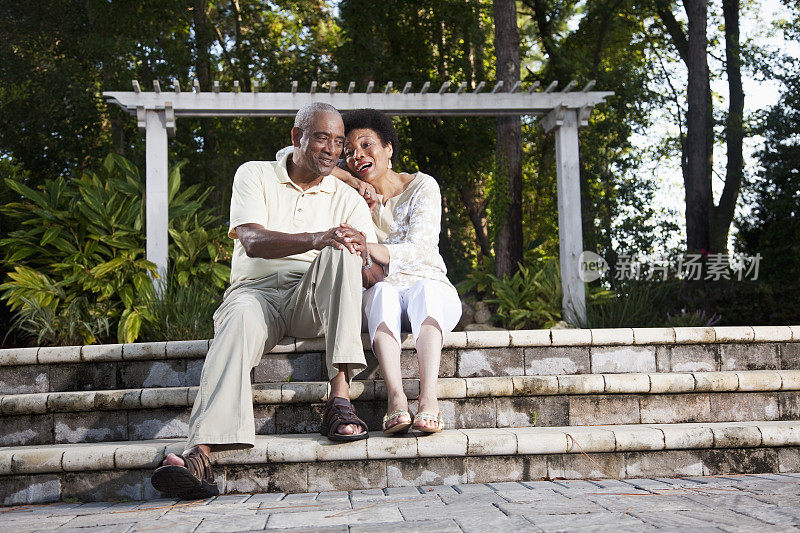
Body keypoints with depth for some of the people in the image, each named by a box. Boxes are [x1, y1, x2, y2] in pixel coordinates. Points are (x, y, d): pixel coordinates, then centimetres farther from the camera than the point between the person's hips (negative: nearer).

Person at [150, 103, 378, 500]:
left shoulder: (348, 200, 16)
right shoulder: (255, 175, 10)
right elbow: (252, 240, -9)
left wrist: (363, 255, -20)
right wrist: (314, 239, -27)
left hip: (314, 302, 2)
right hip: (257, 290, -1)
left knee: (341, 253, -29)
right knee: (240, 322, -36)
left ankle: (339, 397, -36)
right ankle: (200, 454, -55)